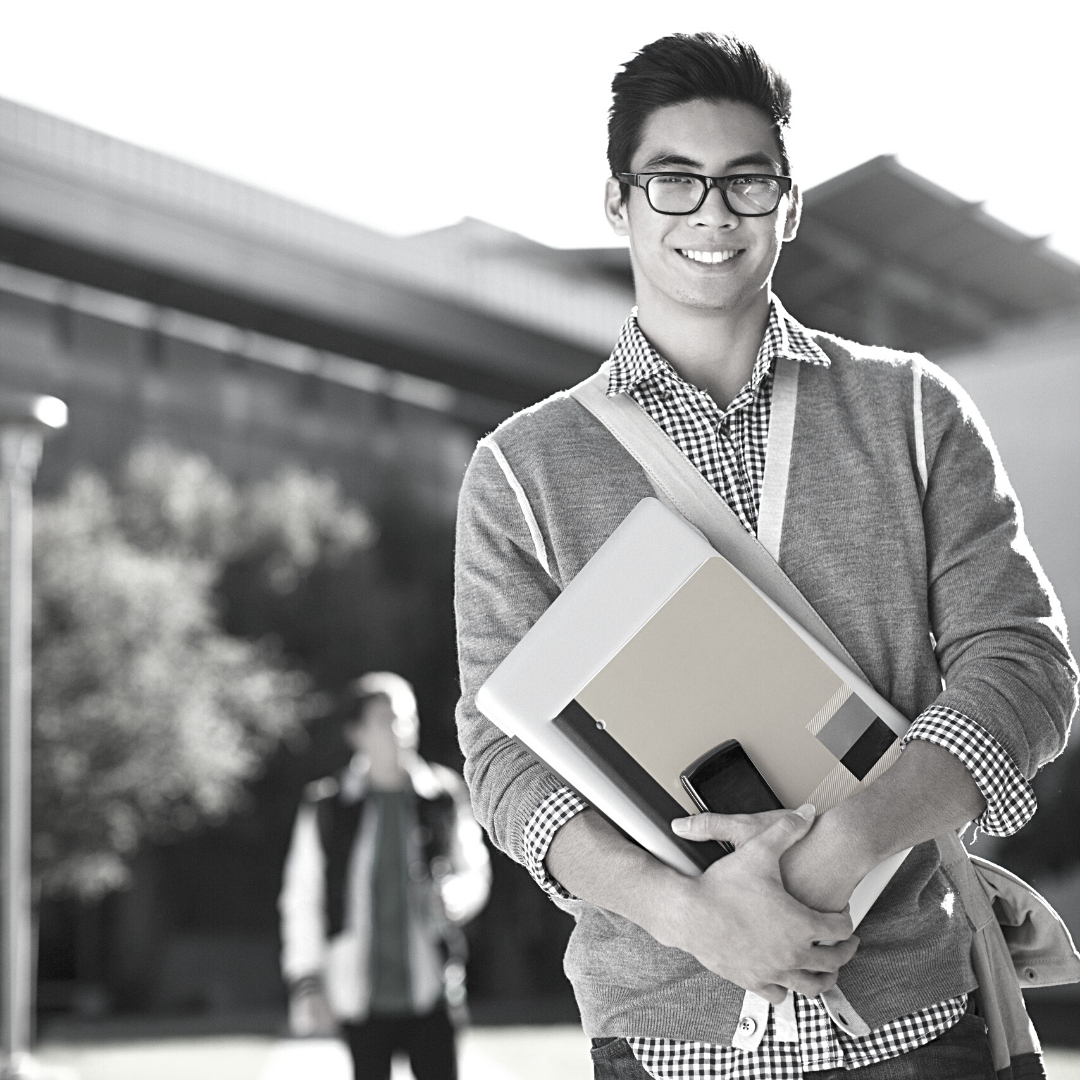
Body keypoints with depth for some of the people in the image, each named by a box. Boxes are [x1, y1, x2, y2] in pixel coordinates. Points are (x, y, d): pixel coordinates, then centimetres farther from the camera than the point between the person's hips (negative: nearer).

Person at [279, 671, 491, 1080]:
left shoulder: (445, 795, 2)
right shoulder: (325, 805, 0)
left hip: (430, 988, 0)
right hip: (361, 995, 0)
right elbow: (302, 898, 4)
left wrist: (453, 896, -13)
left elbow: (475, 873, 10)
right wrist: (307, 983, 0)